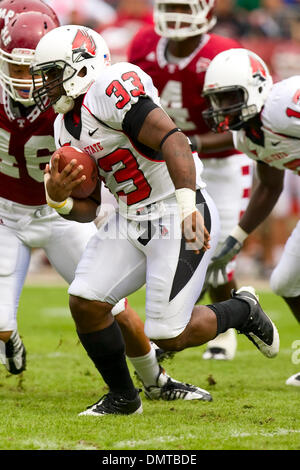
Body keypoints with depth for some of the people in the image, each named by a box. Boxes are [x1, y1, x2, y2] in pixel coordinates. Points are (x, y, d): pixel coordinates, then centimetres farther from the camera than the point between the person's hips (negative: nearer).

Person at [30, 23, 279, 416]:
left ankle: (242, 311, 20)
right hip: (129, 221, 9)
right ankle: (122, 397, 14)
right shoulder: (66, 128, 11)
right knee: (85, 303, -5)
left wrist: (187, 210, -38)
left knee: (169, 337, -8)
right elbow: (88, 209, 13)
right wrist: (59, 199, -10)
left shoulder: (110, 90, -19)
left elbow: (172, 140, -29)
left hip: (178, 219, -8)